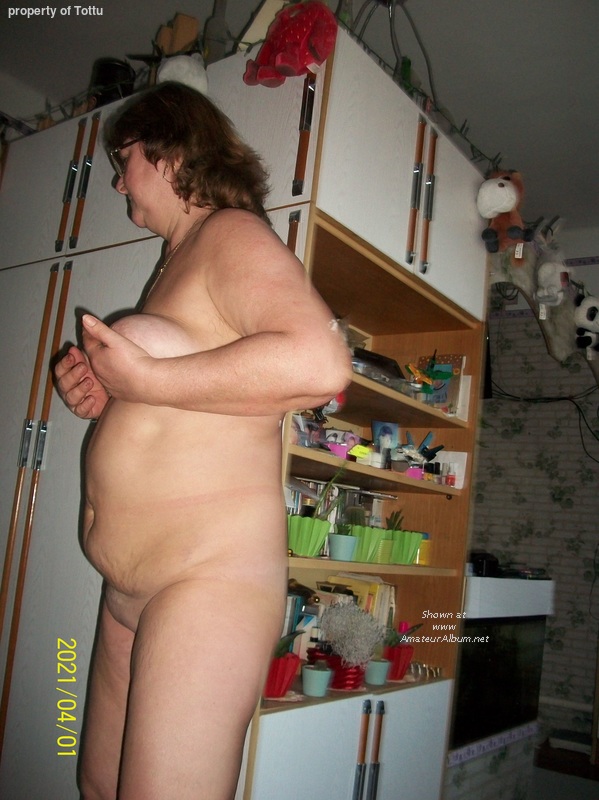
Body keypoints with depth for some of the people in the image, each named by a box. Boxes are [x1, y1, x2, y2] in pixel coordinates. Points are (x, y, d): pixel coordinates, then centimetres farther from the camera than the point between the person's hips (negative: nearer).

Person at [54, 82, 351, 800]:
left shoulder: (231, 232, -8)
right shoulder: (180, 259, 20)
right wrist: (105, 396, 8)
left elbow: (320, 363, -27)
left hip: (208, 580, -10)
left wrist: (145, 378, -20)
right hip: (131, 589, 10)